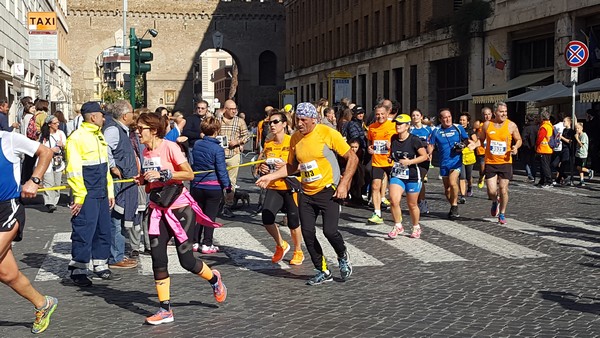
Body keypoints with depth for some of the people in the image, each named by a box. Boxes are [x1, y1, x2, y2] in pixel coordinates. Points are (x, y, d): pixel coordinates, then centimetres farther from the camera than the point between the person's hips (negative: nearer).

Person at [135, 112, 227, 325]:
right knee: (157, 258, -1)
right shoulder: (146, 151, 6)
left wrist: (162, 175, -23)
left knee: (186, 261, -1)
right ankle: (165, 309, 8)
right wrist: (144, 180, -2)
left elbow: (189, 174, -15)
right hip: (158, 210, 6)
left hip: (180, 208, -6)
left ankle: (214, 279, 30)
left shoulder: (169, 147, -15)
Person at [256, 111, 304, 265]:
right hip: (273, 187, 4)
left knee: (293, 221, 3)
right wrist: (261, 168, -1)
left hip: (291, 186, -4)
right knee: (267, 219, -11)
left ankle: (298, 252, 27)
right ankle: (281, 245, 17)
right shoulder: (267, 143, 7)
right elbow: (261, 162, 21)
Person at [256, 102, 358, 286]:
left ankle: (343, 257, 17)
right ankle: (323, 271, 18)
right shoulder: (295, 138, 4)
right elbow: (291, 166, 18)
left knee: (330, 230, -16)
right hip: (306, 193, 5)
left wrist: (344, 184, -14)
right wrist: (270, 176, 5)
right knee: (307, 233, 1)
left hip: (328, 191, -5)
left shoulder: (328, 133, -11)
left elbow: (352, 158, -7)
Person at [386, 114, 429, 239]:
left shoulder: (414, 140, -13)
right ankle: (398, 226, 1)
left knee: (412, 205, 9)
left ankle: (416, 227, 31)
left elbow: (425, 156, -11)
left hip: (412, 176, -3)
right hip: (396, 175, 4)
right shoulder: (393, 138, 3)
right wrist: (390, 157, 2)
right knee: (394, 200, -16)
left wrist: (409, 162, -21)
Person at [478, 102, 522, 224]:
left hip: (505, 162, 0)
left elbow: (519, 140, 10)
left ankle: (502, 214, 19)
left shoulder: (511, 125, -2)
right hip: (490, 162, 0)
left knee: (503, 189, 0)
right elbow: (481, 139, 14)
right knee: (491, 190, -6)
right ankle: (495, 202, 30)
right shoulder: (487, 125, 0)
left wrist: (516, 147, -10)